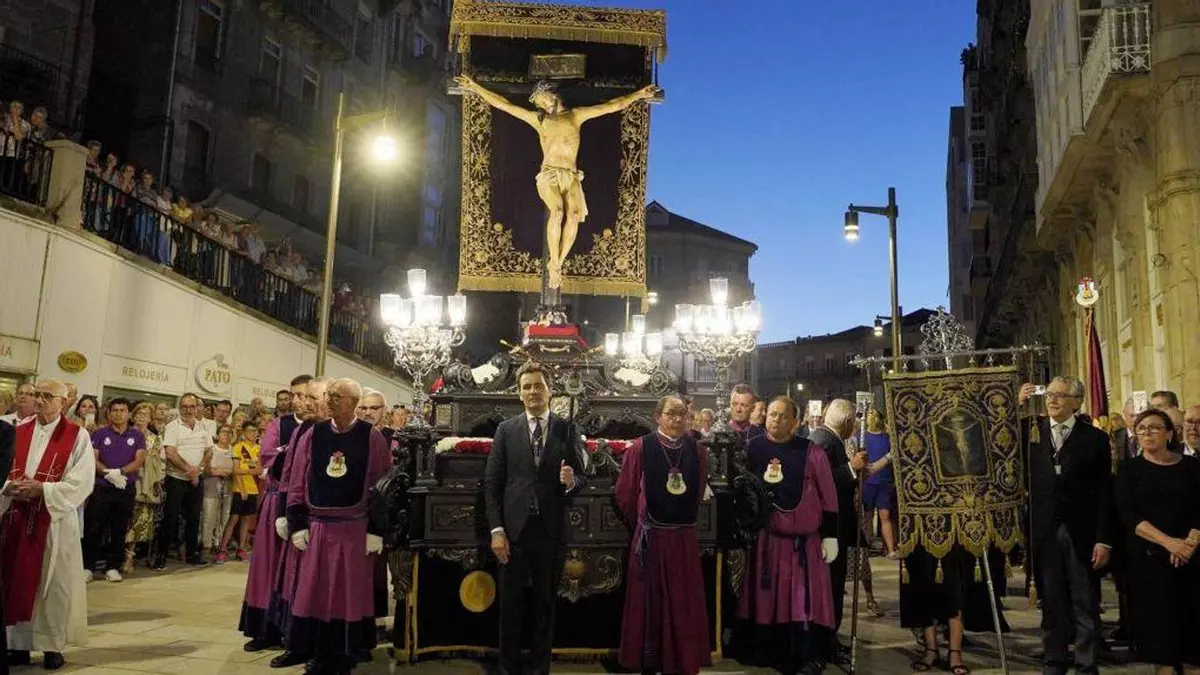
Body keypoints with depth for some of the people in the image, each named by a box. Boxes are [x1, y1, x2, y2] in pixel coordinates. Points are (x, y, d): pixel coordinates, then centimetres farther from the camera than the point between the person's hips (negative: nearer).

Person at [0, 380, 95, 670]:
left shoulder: (77, 436, -4)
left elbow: (82, 482, -10)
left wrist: (42, 489, -18)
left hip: (56, 520, -4)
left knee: (54, 583, 2)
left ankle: (53, 646, 13)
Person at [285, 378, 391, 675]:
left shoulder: (372, 437, -4)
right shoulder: (313, 435, 4)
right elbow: (298, 483, 5)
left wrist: (376, 530, -9)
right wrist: (297, 525, -1)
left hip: (355, 529, -3)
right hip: (318, 527, 3)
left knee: (350, 592, 5)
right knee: (316, 591, 8)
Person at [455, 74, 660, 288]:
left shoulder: (576, 116, 17)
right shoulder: (537, 119, 17)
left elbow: (613, 106, 16)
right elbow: (503, 104, 17)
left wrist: (639, 94, 13)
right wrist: (476, 87, 14)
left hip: (572, 176, 1)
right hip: (549, 175, -1)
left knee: (574, 214, -27)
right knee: (557, 212, -30)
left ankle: (558, 263, -21)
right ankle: (554, 264, -20)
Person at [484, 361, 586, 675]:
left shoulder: (567, 429, 3)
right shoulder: (506, 429, 3)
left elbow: (580, 478, 5)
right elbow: (492, 482, 1)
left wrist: (571, 481, -19)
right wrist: (496, 530, -6)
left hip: (551, 531, 0)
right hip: (514, 530, 0)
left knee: (546, 604, 11)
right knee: (510, 604, 9)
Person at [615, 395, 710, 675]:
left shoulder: (696, 451, 3)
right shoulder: (641, 448, -8)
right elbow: (624, 494, -1)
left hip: (684, 538, 3)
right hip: (651, 537, -3)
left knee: (684, 604, 9)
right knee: (650, 602, 8)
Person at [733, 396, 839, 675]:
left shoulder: (812, 452, -6)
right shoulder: (752, 448, -1)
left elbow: (828, 497, -3)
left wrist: (830, 536, -4)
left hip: (805, 540, -2)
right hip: (765, 538, 2)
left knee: (806, 599, 1)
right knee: (766, 597, 10)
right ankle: (767, 652, 24)